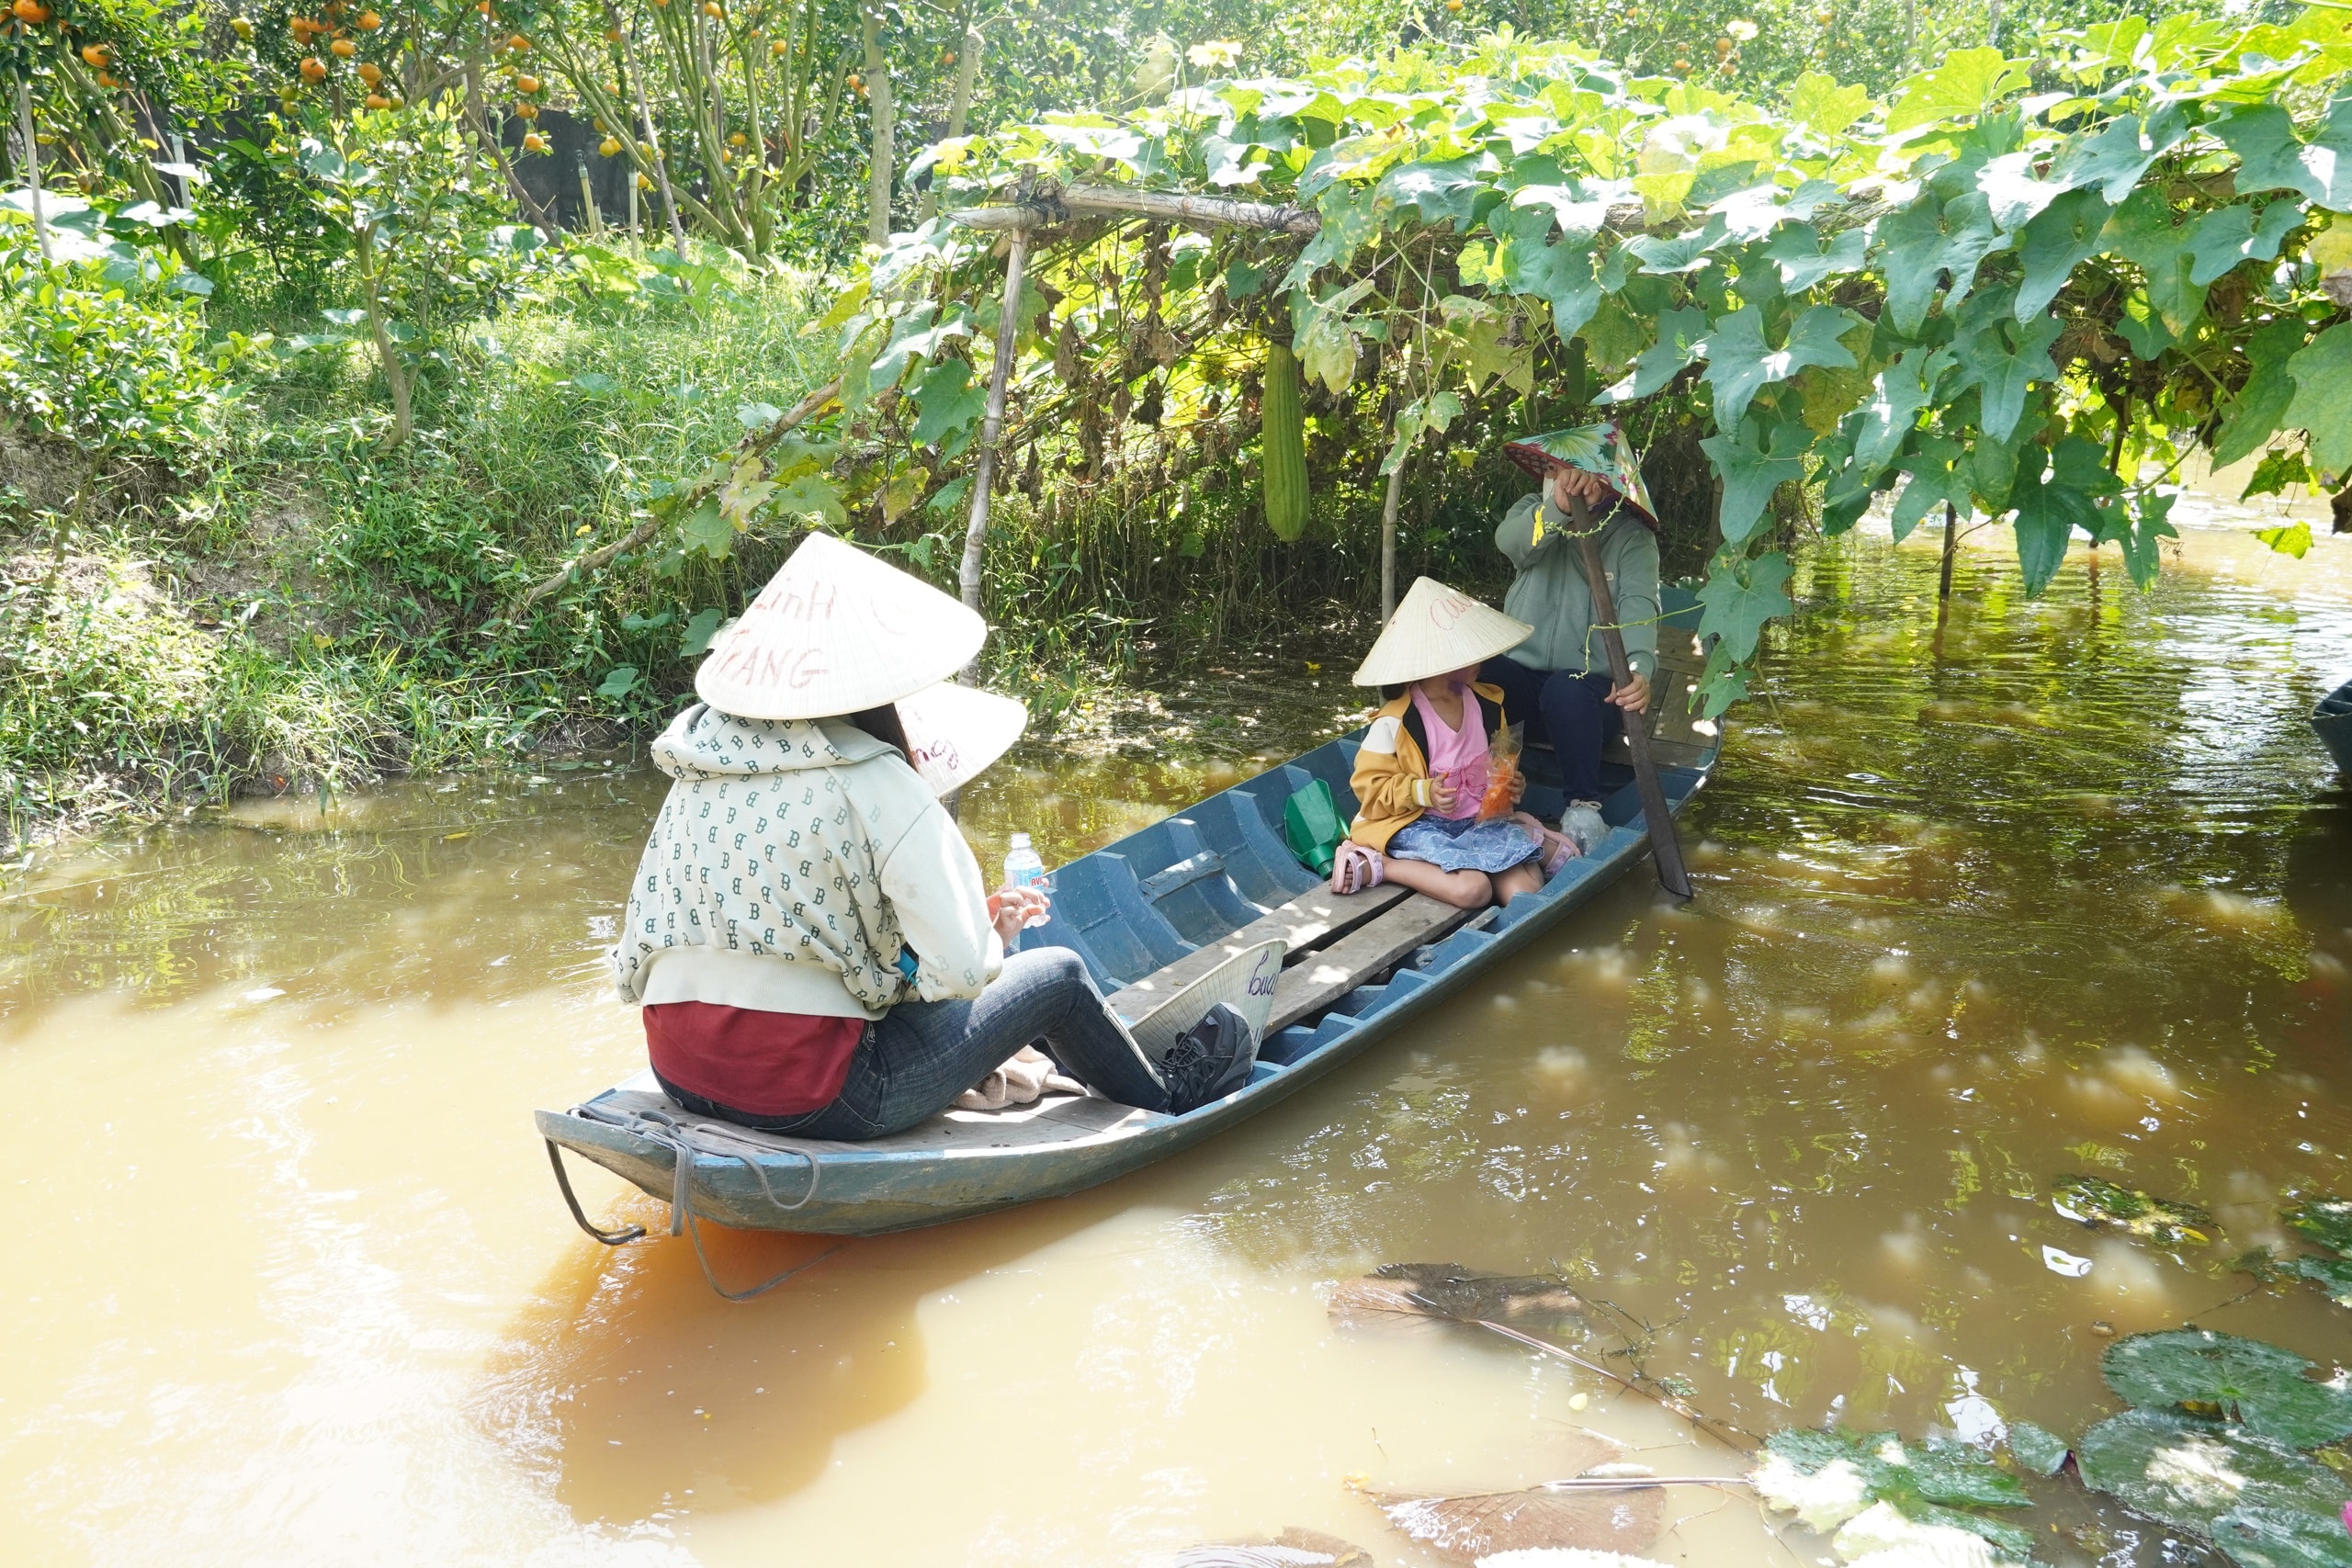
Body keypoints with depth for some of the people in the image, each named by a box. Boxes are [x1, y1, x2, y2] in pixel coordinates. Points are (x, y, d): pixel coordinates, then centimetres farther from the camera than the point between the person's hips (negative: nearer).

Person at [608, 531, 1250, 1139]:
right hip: (806, 1096, -7)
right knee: (1059, 974, 8)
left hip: (680, 1077, 8)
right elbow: (961, 971, -19)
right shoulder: (875, 783, -16)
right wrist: (988, 937, 5)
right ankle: (1164, 1100, 36)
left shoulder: (700, 769, 3)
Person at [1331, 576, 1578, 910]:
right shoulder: (1395, 722, -14)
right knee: (1472, 889, -32)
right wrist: (1423, 792, -24)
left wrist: (1510, 785, 1)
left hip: (1480, 819, 5)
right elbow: (1370, 784, -10)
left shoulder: (1487, 704, 7)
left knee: (1525, 893, -24)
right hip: (1418, 825, -5)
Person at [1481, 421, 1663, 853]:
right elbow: (1510, 541, -18)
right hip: (1522, 676, 2)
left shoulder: (1632, 538, -1)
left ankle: (1583, 808, -26)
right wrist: (1556, 509, -40)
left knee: (1567, 689, -38)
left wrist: (1639, 668, -39)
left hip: (1589, 687, -2)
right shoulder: (1534, 511, 8)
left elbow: (1638, 605, -19)